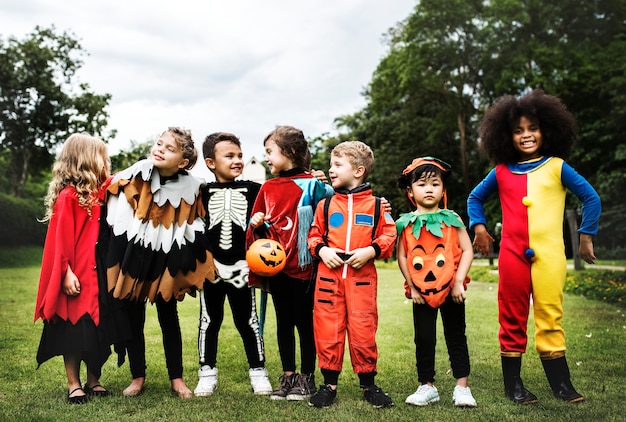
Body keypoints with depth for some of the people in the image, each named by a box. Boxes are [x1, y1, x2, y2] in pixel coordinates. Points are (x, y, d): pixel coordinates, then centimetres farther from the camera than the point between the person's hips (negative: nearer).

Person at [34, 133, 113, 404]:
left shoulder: (99, 194, 10)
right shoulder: (67, 197, -11)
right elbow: (60, 239, -13)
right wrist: (66, 273, -16)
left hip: (99, 275, 7)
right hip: (77, 279, -7)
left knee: (98, 330, 11)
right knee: (75, 330, 3)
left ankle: (93, 381, 23)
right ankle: (74, 385, 16)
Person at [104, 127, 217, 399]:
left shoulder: (190, 189, -7)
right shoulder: (131, 180, -11)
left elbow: (194, 233, 2)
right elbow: (115, 223, -6)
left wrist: (188, 266, 0)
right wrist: (114, 264, -10)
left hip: (166, 263, 0)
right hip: (131, 260, 0)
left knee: (169, 319, 10)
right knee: (133, 320, 9)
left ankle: (176, 378, 22)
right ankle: (138, 377, 25)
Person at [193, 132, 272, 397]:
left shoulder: (253, 190, 2)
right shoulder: (204, 193, 3)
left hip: (241, 266, -1)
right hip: (211, 266, 1)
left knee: (247, 321, 6)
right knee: (209, 320, 9)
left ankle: (258, 372, 18)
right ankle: (207, 374, 21)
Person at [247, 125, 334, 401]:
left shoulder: (311, 184, -5)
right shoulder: (268, 188, 10)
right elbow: (260, 227, 16)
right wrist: (256, 223, -3)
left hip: (302, 264, -5)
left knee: (304, 321, 5)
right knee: (283, 321, 12)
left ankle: (307, 378, 18)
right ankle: (288, 377, 24)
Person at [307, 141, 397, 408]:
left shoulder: (375, 205, 3)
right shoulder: (325, 204, 8)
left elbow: (389, 236, 4)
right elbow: (313, 234, 13)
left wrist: (370, 251, -12)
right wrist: (322, 250, -7)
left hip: (362, 276, -2)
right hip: (329, 274, 2)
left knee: (363, 331, 3)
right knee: (327, 330, 3)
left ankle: (368, 384, 19)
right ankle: (329, 384, 17)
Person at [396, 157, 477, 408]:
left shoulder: (451, 219, 0)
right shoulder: (406, 223, 1)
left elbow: (467, 251, -3)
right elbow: (402, 257, 0)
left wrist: (459, 282, -11)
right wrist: (412, 286, -5)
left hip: (450, 290, -1)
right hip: (421, 293, 1)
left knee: (456, 337, 7)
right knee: (424, 340, 8)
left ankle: (462, 387, 14)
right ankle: (427, 387, 20)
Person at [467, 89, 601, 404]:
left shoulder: (557, 167, 3)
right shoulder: (501, 172, 7)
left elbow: (591, 198, 6)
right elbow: (475, 197, 21)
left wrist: (586, 235, 4)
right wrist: (479, 226, 7)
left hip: (549, 255, -1)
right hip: (512, 255, 2)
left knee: (550, 318, 1)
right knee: (512, 319, 7)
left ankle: (561, 384, 12)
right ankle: (513, 384, 17)